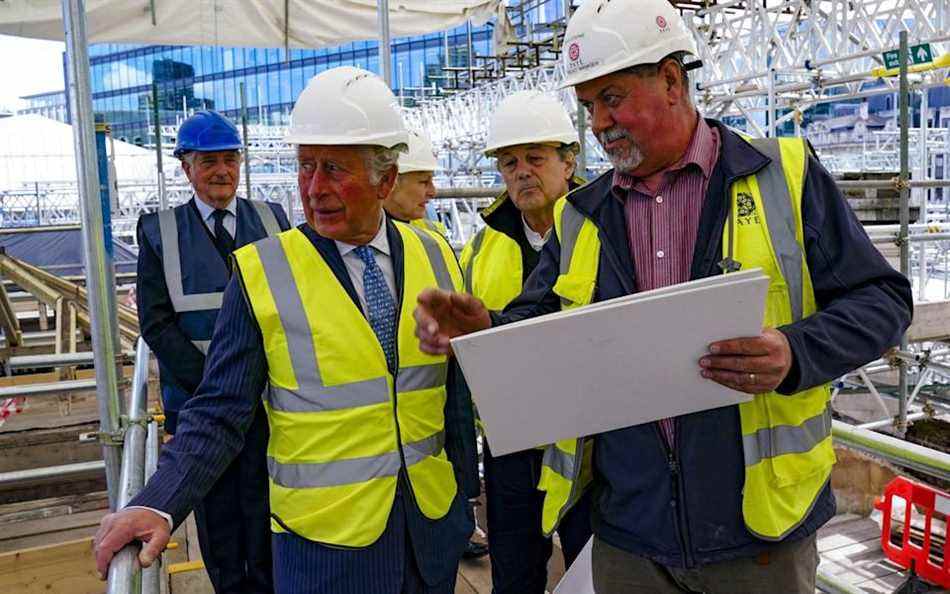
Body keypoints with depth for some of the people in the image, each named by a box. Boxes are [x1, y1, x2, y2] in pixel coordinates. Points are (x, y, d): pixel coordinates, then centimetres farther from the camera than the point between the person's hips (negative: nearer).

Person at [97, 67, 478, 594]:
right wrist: (158, 505, -21)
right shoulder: (261, 273, -11)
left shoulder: (435, 257, -2)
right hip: (324, 539, -3)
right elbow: (219, 414, -8)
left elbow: (457, 392, 4)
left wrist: (465, 492, 9)